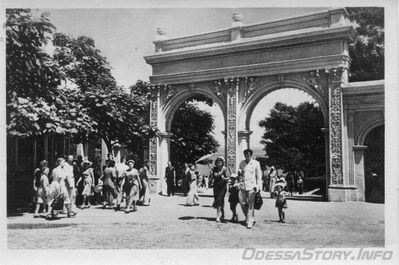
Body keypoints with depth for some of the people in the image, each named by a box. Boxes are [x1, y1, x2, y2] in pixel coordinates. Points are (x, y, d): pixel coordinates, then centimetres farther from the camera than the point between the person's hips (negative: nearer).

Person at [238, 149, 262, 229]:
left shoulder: (256, 163, 1)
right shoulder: (242, 163, 10)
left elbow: (259, 176, 4)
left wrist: (258, 186, 0)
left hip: (251, 186, -3)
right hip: (243, 186, 4)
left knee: (250, 205, -6)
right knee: (242, 203, 3)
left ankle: (249, 222, 1)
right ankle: (247, 217, 27)